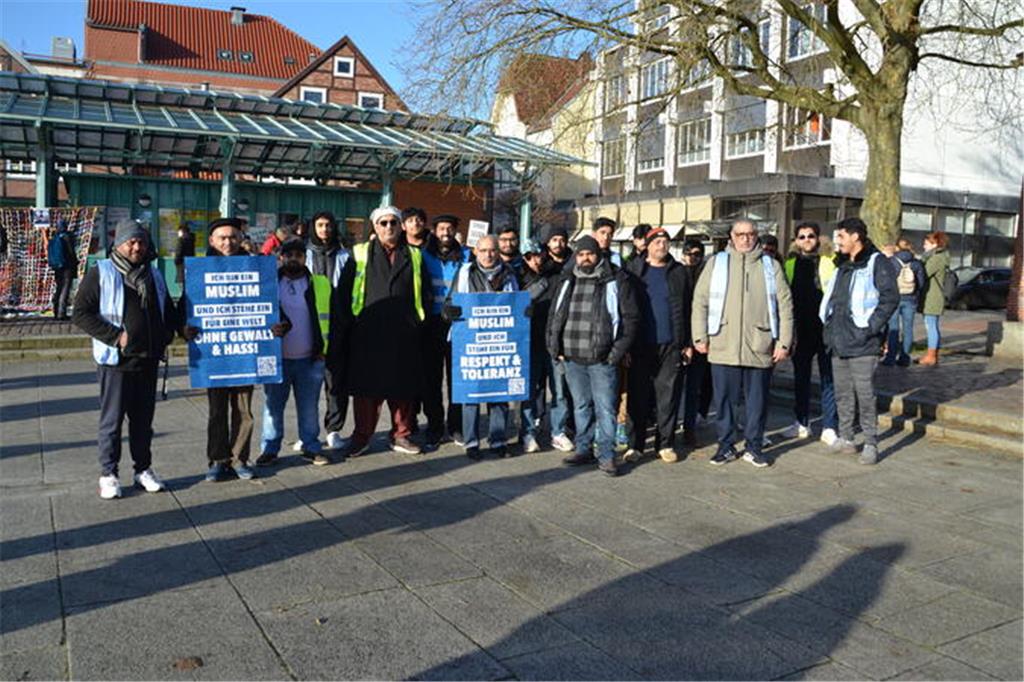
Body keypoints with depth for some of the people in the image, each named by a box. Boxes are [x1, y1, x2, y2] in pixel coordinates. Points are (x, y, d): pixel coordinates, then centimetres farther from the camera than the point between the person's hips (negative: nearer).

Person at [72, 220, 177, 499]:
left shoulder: (154, 275, 14)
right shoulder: (101, 273, -3)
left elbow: (169, 311, 25)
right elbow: (81, 313, -9)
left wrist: (166, 334, 5)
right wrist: (115, 336, -16)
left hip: (148, 360, 5)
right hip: (115, 360, -5)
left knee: (143, 418, 12)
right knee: (112, 420, 2)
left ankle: (143, 469, 22)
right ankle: (108, 474, 13)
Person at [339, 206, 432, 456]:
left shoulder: (414, 256, 14)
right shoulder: (360, 253, 9)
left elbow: (425, 293, 14)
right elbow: (345, 290, 6)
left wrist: (420, 322, 6)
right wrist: (350, 321, -1)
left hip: (405, 335, 2)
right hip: (368, 333, -1)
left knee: (404, 387, 6)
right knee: (367, 387, 3)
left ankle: (401, 435, 18)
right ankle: (362, 436, 14)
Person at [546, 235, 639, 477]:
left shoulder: (616, 281, -1)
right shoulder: (566, 282, 14)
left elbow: (630, 318, -2)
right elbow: (554, 316, 18)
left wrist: (618, 351, -8)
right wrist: (554, 346, 7)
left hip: (602, 359, -4)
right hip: (572, 358, 5)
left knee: (605, 407, -2)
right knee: (581, 405, 14)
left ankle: (606, 456, 5)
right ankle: (583, 449, 24)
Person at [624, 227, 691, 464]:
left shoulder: (678, 272, 10)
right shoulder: (633, 270, 5)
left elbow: (687, 309, 9)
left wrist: (688, 343, 5)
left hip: (670, 344, 1)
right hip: (641, 345, -1)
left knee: (668, 395, 5)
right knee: (638, 396, 3)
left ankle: (665, 443, 16)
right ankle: (635, 444, 13)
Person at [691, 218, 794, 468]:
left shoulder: (771, 266, 9)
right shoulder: (716, 263, 7)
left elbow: (785, 306, 6)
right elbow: (700, 302, 5)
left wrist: (784, 342, 0)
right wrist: (700, 337, -1)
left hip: (760, 348, 1)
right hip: (723, 347, 0)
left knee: (757, 400, 8)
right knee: (724, 399, 5)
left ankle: (754, 447, 21)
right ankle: (725, 446, 18)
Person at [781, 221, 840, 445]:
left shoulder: (828, 263, -1)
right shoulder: (790, 264, 9)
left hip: (825, 328, -4)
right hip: (800, 330, 4)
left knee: (828, 378, 1)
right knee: (800, 377, 12)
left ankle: (829, 428, 7)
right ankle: (801, 423, 24)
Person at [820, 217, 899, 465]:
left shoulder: (876, 263, -7)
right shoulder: (843, 265, 18)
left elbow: (890, 298, -13)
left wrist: (871, 328, -16)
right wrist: (830, 326, 14)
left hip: (862, 344, -8)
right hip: (838, 342, 8)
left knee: (865, 395, -4)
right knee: (843, 394, 13)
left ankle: (871, 444, 4)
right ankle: (845, 439, 23)